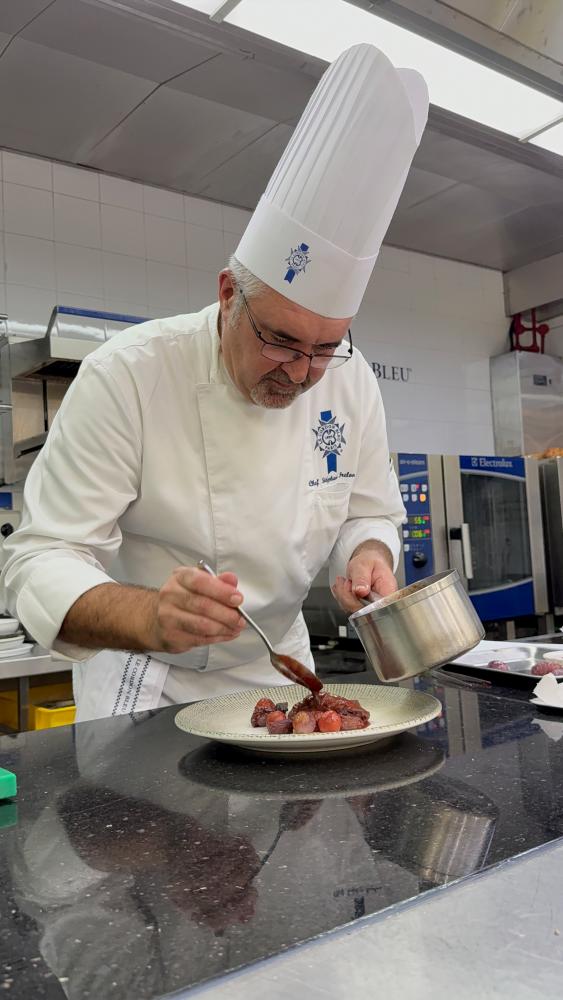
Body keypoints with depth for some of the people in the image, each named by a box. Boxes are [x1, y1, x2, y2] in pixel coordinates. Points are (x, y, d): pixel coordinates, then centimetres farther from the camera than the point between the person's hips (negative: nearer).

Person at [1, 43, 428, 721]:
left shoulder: (351, 382, -9)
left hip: (278, 670, 4)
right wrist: (152, 617, -42)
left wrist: (366, 557, -19)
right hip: (143, 684, -3)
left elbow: (367, 513, 4)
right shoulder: (127, 375, -23)